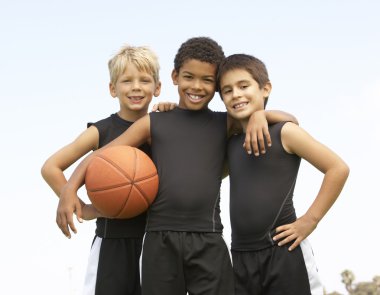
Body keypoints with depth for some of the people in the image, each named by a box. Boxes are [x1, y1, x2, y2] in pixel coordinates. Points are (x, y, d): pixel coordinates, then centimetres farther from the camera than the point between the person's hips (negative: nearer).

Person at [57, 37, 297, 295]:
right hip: (160, 240, 1)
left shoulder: (225, 125, 9)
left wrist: (258, 114, -9)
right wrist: (70, 189, -10)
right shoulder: (154, 123, 8)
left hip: (208, 241, 0)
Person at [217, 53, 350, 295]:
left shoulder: (284, 133, -5)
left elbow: (338, 168, -8)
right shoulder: (230, 144, 13)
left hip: (282, 251, -6)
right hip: (241, 256, 6)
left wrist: (310, 220, -10)